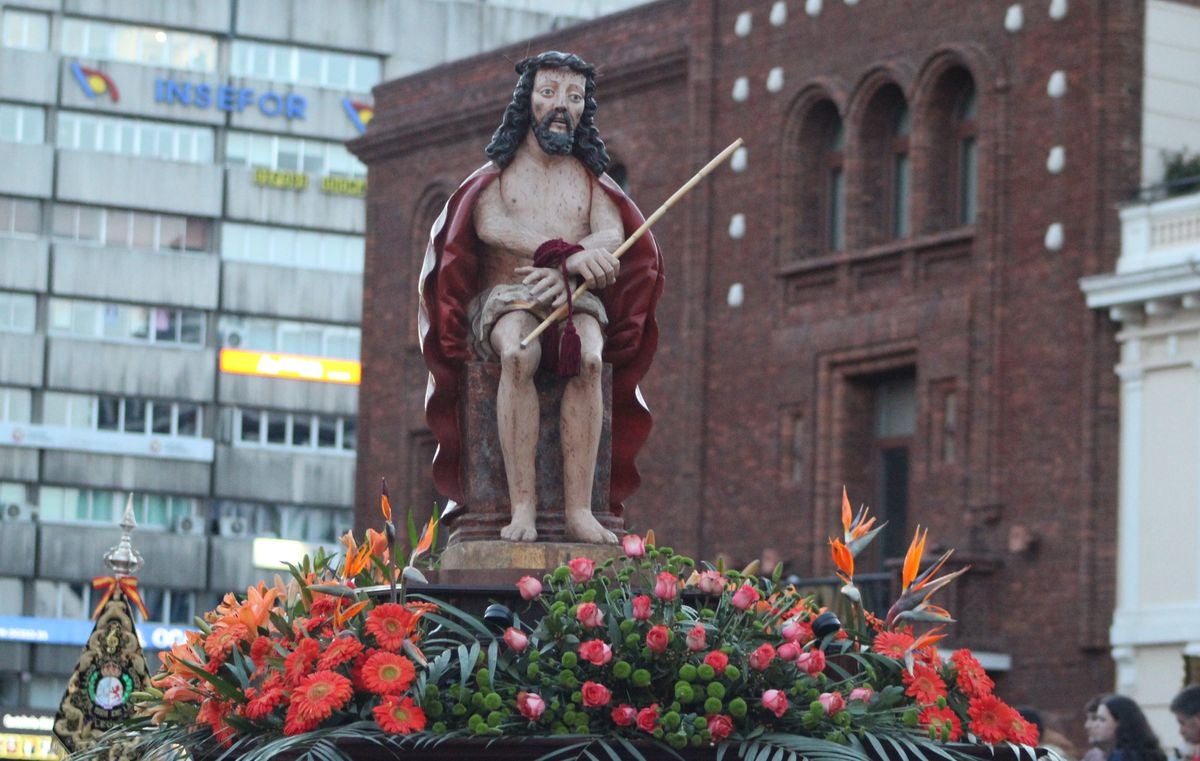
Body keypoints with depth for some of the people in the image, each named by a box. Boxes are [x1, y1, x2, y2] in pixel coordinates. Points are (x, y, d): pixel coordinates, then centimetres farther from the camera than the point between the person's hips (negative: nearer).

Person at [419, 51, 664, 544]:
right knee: (519, 354, -38)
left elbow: (612, 236, 0)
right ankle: (522, 506, -42)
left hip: (573, 301, 1)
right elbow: (491, 226, -9)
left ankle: (579, 508, -42)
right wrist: (569, 253, -25)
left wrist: (565, 269, -23)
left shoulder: (592, 178, 20)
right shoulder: (498, 173, 14)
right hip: (502, 300, -1)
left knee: (587, 357, -36)